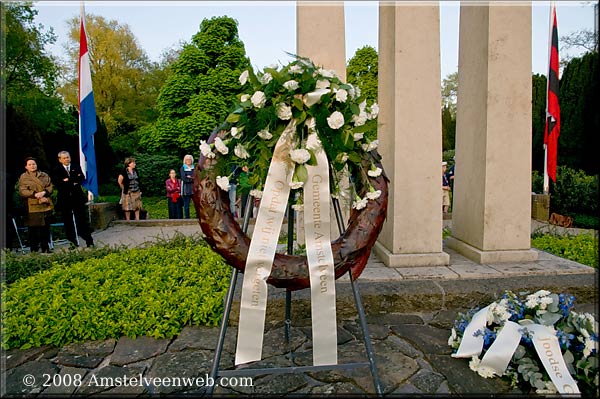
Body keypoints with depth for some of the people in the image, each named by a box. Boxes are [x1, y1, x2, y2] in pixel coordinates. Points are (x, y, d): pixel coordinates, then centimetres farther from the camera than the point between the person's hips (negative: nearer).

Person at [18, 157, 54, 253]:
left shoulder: (44, 175, 14)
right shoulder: (23, 177, 5)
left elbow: (51, 186, 7)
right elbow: (22, 191, -5)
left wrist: (44, 192, -13)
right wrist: (35, 195, -16)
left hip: (46, 205, 3)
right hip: (32, 207, -3)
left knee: (45, 228, 6)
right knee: (34, 229, -3)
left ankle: (45, 249, 14)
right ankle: (34, 250, 4)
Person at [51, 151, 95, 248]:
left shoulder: (76, 168, 11)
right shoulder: (56, 170, 6)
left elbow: (82, 178, -3)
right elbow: (56, 182, -9)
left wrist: (68, 180, -12)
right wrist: (73, 182, -12)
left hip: (77, 198, 0)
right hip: (64, 199, 0)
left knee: (82, 220, 0)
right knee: (67, 222, 4)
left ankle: (89, 241, 2)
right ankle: (73, 242, 13)